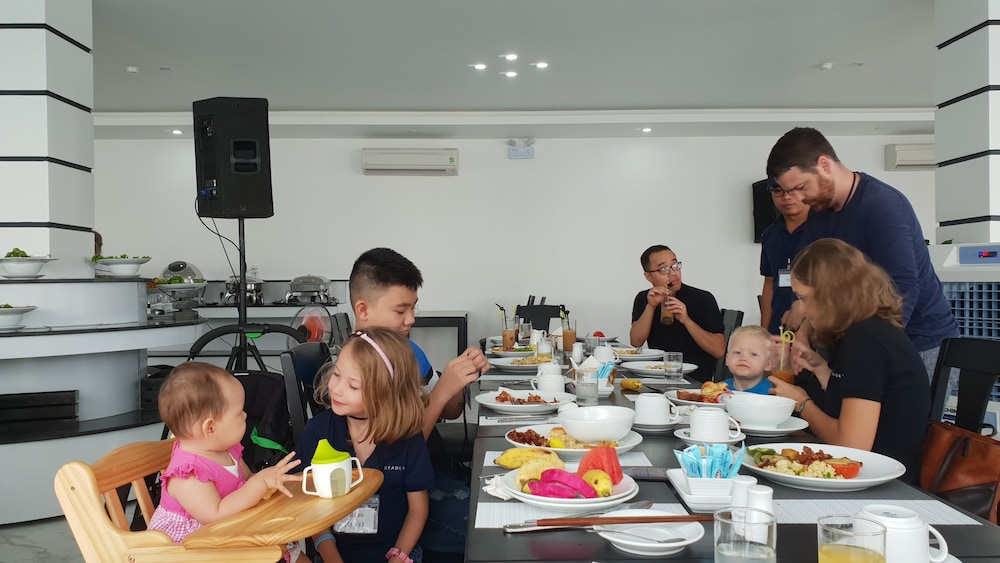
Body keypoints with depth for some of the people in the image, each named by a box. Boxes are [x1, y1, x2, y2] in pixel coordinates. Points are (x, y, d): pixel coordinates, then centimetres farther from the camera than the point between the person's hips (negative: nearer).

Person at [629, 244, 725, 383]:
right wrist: (651, 307, -13)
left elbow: (719, 351, -11)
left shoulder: (703, 299, -5)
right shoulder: (643, 299, 8)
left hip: (696, 380, -4)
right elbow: (636, 343, -3)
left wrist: (686, 320, -22)